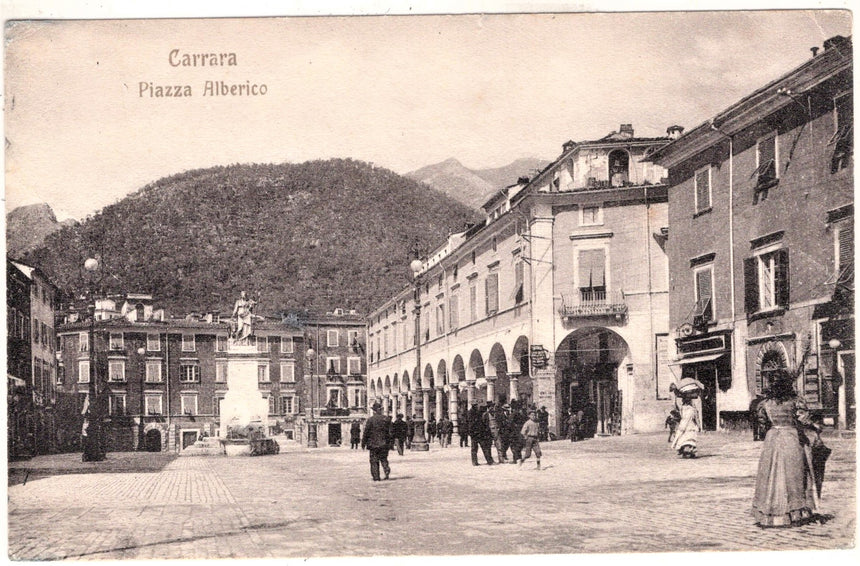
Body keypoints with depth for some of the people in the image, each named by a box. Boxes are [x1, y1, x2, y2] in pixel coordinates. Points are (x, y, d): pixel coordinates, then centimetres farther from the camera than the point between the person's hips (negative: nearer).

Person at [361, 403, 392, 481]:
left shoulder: (370, 420, -8)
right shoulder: (385, 419, 2)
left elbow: (366, 432, -6)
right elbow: (389, 431, 7)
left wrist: (363, 443, 4)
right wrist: (389, 442, 17)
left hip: (373, 443, -3)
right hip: (384, 443, 3)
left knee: (374, 460, 6)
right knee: (383, 459, 14)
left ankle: (376, 477, 4)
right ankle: (386, 469, -12)